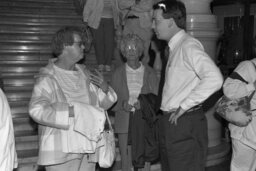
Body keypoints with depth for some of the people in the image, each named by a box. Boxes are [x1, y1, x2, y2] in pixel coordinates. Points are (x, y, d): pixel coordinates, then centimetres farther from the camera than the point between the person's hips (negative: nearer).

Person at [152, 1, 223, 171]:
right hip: (170, 122, 9)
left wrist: (184, 106, -21)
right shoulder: (174, 47, 12)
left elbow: (214, 79, -28)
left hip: (185, 124, -9)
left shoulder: (188, 45, -15)